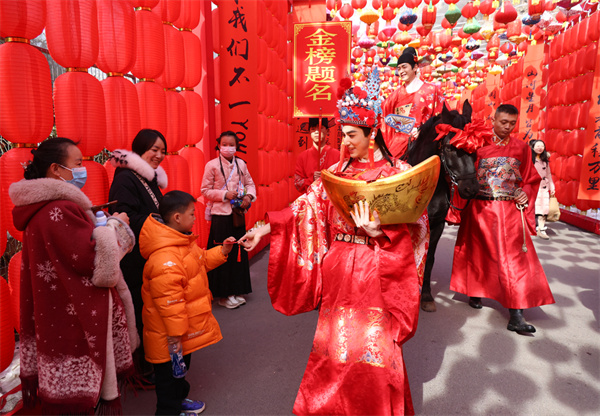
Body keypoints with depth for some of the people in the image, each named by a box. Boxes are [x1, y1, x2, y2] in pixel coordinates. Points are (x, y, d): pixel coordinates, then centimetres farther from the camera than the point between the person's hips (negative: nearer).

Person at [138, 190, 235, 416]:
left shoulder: (182, 242, 1)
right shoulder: (165, 259, -33)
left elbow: (202, 260, 17)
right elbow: (169, 302, -30)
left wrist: (222, 251, 3)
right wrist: (175, 334, -23)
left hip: (187, 325, 10)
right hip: (169, 333, -10)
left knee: (181, 366, 28)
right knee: (170, 372, 12)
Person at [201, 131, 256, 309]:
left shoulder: (241, 164, 5)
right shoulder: (212, 165, -7)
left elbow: (250, 183, 14)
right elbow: (205, 190, -5)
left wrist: (249, 196, -6)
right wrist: (225, 194, -16)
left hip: (238, 213, 5)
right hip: (220, 214, -4)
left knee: (239, 251, 11)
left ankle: (237, 290, 26)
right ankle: (223, 294, 15)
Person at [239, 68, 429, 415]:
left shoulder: (397, 172, -5)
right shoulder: (339, 171, 6)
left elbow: (412, 227, -9)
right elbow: (308, 207, 1)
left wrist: (378, 231, -26)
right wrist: (267, 228, -6)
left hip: (374, 272, -3)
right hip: (337, 268, 4)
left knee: (372, 344, 6)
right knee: (336, 341, 14)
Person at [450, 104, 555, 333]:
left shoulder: (521, 148, 9)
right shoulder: (479, 145, 1)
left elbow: (531, 178, 13)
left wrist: (526, 192, -4)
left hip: (511, 210, 2)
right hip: (480, 209, -1)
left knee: (514, 258, -3)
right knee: (478, 253, 11)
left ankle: (516, 315, 0)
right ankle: (475, 291, 34)